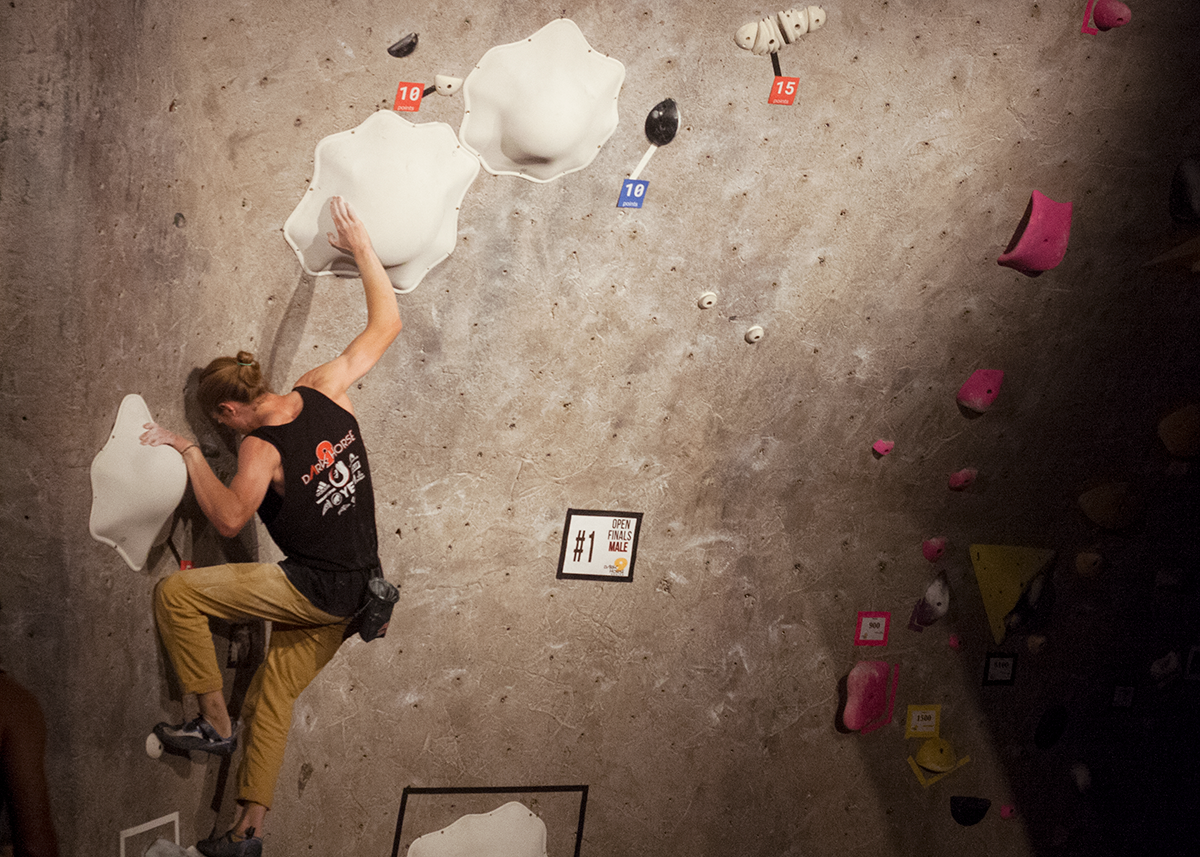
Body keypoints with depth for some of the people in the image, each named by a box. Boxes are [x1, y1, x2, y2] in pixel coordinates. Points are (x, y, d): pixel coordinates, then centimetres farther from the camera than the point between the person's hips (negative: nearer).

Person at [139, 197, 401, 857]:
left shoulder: (261, 450, -17)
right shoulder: (323, 390, 0)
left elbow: (230, 518, -24)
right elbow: (386, 323, 5)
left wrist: (190, 451, -13)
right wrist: (361, 247, 10)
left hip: (316, 588, -8)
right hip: (357, 588, 8)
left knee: (174, 593, -3)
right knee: (272, 696, 16)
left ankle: (214, 722, 2)